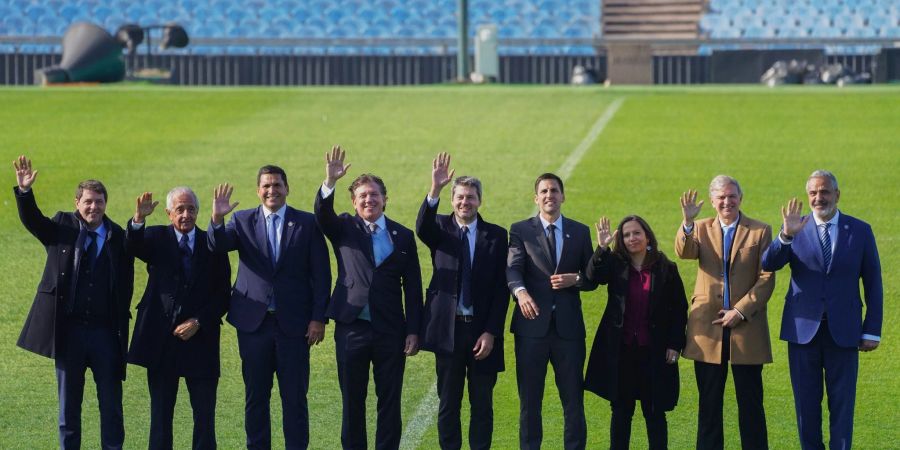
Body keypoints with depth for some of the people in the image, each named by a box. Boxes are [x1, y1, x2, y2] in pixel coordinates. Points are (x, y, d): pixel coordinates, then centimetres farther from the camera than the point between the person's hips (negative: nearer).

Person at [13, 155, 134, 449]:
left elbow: (126, 287, 2)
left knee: (111, 403, 6)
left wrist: (121, 328, -4)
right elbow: (32, 220, -14)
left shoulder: (119, 238, 1)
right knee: (68, 403, 10)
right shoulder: (61, 227, 2)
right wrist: (24, 192, -32)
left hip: (106, 332, 0)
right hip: (68, 330, 0)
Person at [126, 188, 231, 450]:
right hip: (162, 338, 0)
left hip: (201, 338, 0)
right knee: (161, 412, 6)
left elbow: (222, 295, 4)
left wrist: (198, 322, -9)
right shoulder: (157, 238, 5)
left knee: (205, 415, 1)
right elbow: (133, 246, -18)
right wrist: (138, 219, -37)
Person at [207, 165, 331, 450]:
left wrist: (318, 318, -4)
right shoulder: (242, 221, 6)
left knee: (295, 397, 2)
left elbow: (321, 274, 1)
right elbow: (217, 246, -12)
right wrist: (217, 219, -32)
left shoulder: (307, 223, 2)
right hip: (254, 322, 1)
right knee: (256, 396, 8)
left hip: (294, 323, -1)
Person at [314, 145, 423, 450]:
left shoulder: (403, 236, 7)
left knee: (390, 401, 5)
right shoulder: (344, 229, 6)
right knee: (352, 401, 6)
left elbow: (412, 288, 6)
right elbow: (322, 214, -16)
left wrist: (413, 331, 0)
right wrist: (330, 182, -33)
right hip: (352, 328, 0)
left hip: (391, 331, 0)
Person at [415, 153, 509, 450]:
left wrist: (491, 332, -8)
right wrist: (435, 190, -37)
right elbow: (422, 228, -22)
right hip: (448, 328, 0)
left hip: (483, 331, 0)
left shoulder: (496, 236, 3)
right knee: (448, 403, 7)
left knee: (482, 403, 6)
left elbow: (501, 288, 0)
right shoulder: (440, 228, 3)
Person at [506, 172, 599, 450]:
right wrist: (520, 291, -32)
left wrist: (575, 279, -11)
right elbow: (513, 269, -11)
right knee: (529, 399, 5)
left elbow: (592, 279, 11)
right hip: (532, 324, -1)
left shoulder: (580, 232, 10)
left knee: (574, 399, 4)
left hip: (568, 326, 2)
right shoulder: (520, 230, 3)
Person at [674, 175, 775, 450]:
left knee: (750, 401, 2)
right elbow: (683, 252, -13)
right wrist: (687, 223, -31)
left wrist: (740, 311, -11)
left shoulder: (760, 231, 2)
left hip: (746, 327, -2)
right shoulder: (701, 229, 8)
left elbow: (767, 279, -2)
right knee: (709, 402, 7)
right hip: (708, 327, 2)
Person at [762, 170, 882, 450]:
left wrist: (872, 331, -1)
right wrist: (786, 235, -30)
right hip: (803, 330, 1)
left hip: (843, 332, -1)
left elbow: (873, 284, 4)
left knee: (842, 404, 3)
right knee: (806, 403, 7)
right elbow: (768, 264, -12)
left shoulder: (860, 231, 3)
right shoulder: (796, 230, 3)